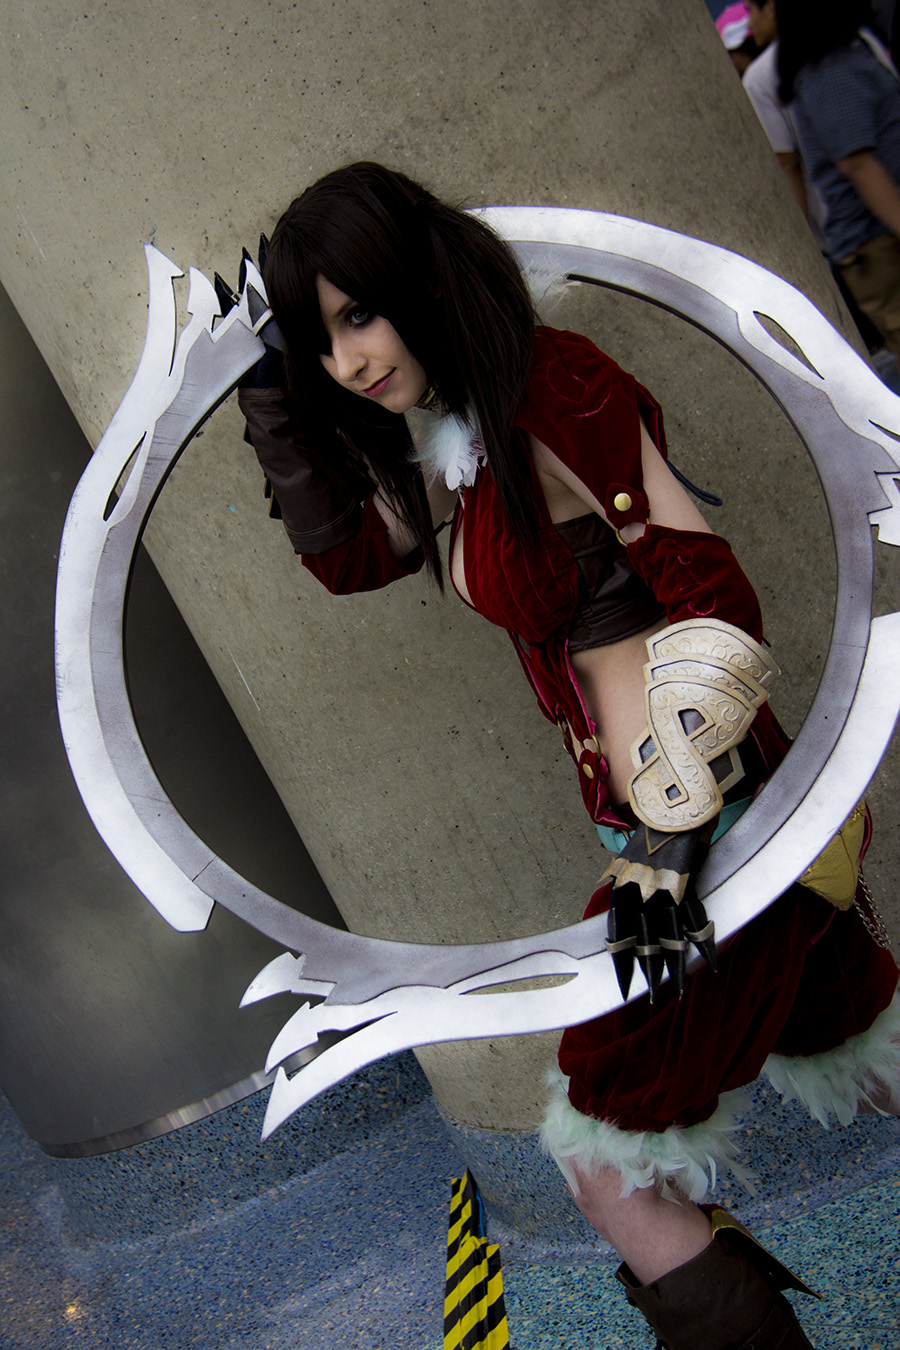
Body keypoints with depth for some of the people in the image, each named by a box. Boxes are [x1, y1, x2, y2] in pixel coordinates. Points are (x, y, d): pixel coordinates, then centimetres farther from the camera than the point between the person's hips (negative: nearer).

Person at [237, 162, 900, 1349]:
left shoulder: (553, 389, -17)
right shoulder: (446, 440, 9)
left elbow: (711, 599, -21)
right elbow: (347, 555, 20)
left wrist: (664, 839, -25)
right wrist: (271, 401, 10)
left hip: (715, 817, -9)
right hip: (662, 813, 9)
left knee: (609, 1156, 2)